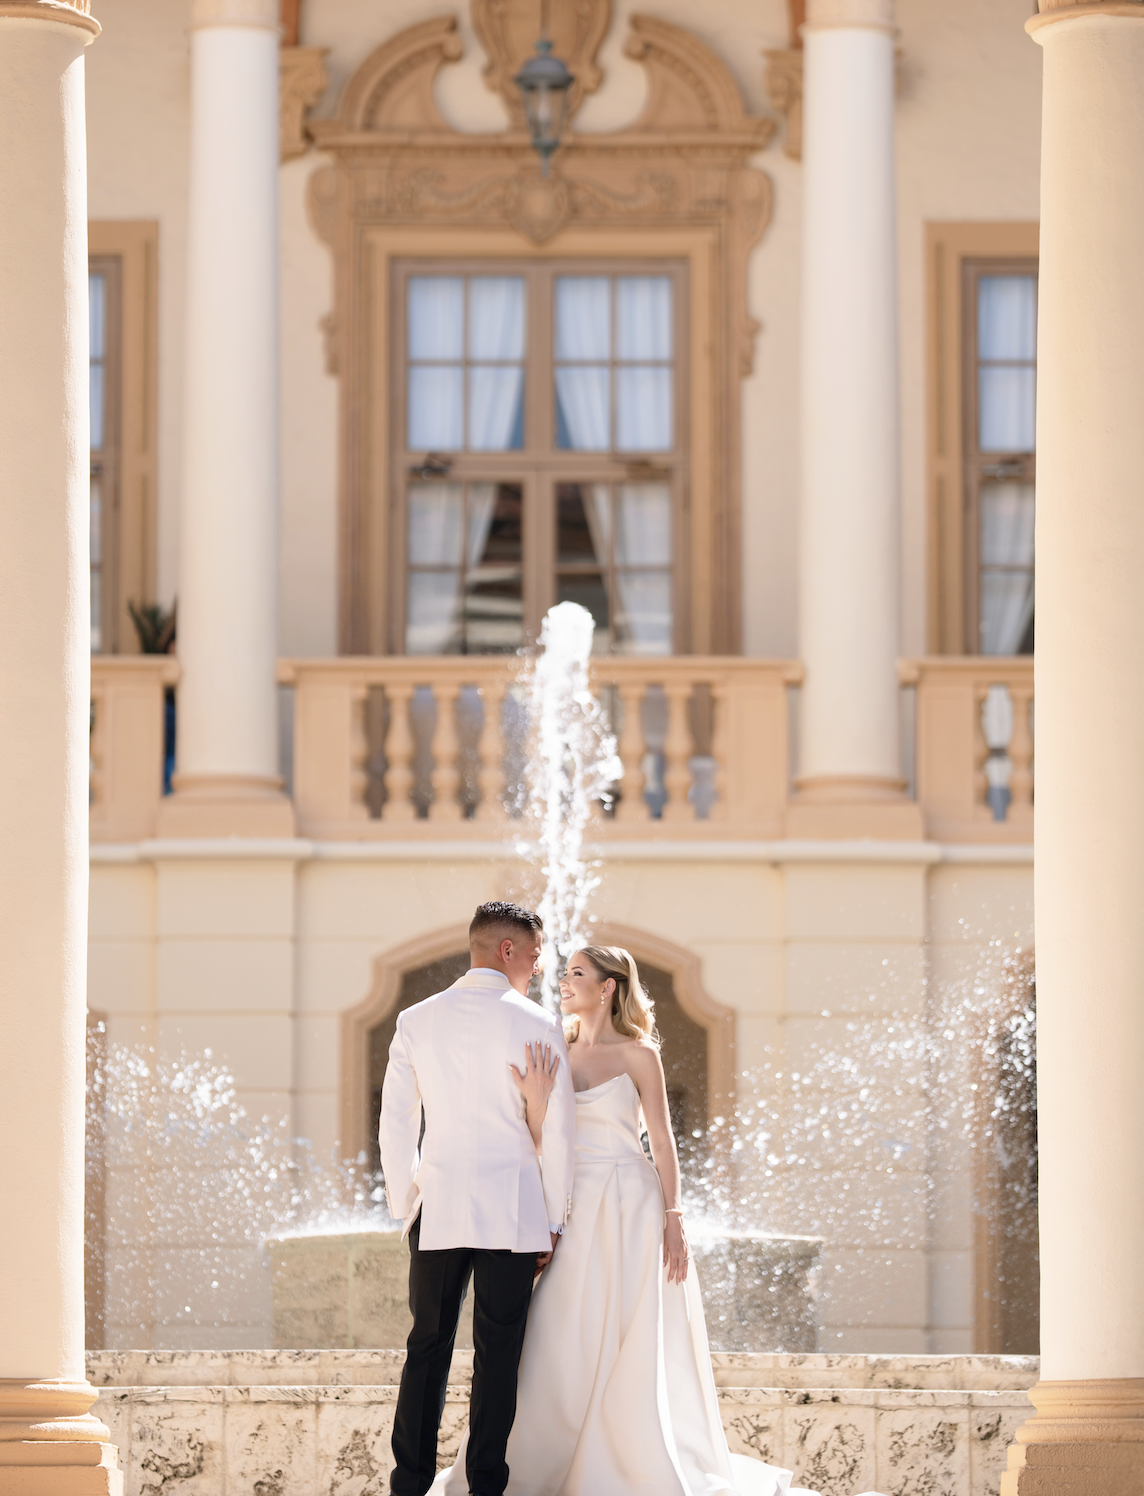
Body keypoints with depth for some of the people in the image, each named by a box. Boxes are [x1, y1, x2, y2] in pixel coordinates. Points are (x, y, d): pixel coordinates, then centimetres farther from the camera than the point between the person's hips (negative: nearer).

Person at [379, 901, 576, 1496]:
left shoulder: (416, 1022, 4)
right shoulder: (537, 1026, -4)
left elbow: (396, 1125, 5)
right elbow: (558, 1132, -2)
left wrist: (404, 1205, 14)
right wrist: (553, 1220, 7)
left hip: (437, 1212, 2)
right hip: (513, 1213, -2)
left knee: (427, 1348, 9)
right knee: (497, 1356, 3)